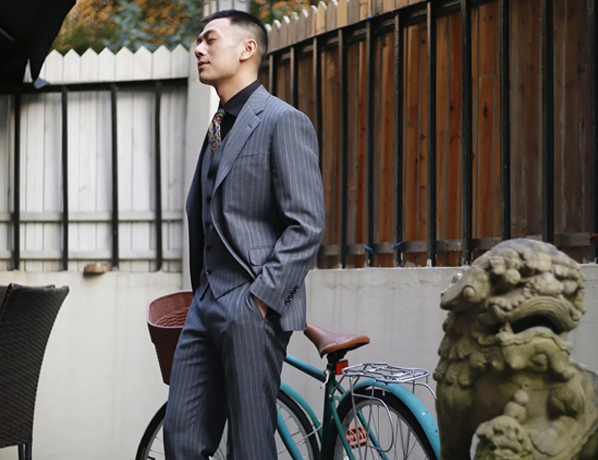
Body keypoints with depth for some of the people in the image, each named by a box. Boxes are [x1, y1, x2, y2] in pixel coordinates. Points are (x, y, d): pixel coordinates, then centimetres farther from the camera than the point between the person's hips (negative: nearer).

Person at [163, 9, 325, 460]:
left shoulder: (285, 122, -8)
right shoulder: (218, 128, 19)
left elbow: (307, 225, -14)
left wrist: (261, 298, -17)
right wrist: (202, 291, 15)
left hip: (252, 309, -8)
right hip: (207, 306, 8)